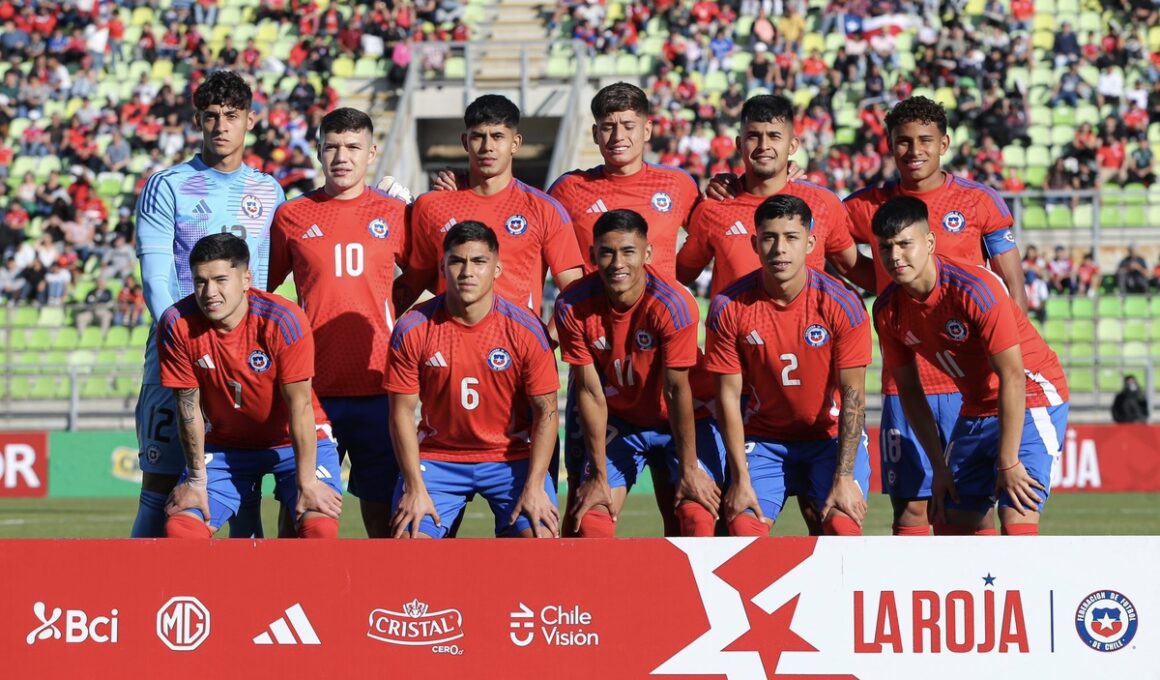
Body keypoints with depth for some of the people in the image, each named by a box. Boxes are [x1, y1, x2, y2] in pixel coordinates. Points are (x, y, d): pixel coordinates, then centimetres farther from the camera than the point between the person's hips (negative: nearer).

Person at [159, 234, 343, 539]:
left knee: (320, 526, -25)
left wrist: (307, 482, -21)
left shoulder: (283, 320, -25)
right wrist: (196, 479, -8)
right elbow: (188, 407, -10)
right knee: (180, 527, -16)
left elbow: (299, 407, -22)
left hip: (293, 442, -2)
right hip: (225, 443, 3)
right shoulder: (177, 324, -18)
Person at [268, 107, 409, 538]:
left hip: (377, 386, 0)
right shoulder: (292, 216, 6)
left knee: (382, 511, 3)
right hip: (312, 388, 0)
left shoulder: (393, 215, 6)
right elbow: (263, 289, 13)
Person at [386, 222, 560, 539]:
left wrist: (534, 486, -16)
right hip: (437, 456, 1)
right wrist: (415, 488, -12)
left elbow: (546, 411, -7)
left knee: (539, 535, -21)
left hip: (511, 457, -1)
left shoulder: (525, 328, -10)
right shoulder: (412, 330, -9)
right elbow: (402, 412, -5)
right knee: (408, 537, -18)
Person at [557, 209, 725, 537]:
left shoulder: (671, 304, -28)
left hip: (684, 422, -2)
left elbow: (677, 390, -24)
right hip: (619, 423, 2)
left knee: (698, 516, -19)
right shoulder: (572, 307, -20)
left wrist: (689, 470, -19)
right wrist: (599, 476, -12)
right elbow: (590, 391, -15)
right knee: (591, 518, -11)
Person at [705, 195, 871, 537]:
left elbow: (852, 395, -13)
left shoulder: (842, 303, -15)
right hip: (762, 439, 1)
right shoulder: (729, 307, -12)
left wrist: (844, 477, -20)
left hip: (830, 435, -1)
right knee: (744, 528, -19)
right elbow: (729, 395, -7)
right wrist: (740, 478, -13)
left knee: (843, 525, -23)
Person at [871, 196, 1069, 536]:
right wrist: (939, 466, 1)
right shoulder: (888, 310, -6)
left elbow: (1012, 377, -25)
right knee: (952, 521, 6)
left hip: (1032, 399, -7)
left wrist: (1008, 463, -25)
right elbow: (909, 390, 5)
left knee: (1017, 519, -22)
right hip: (977, 411, 7)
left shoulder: (974, 289, -26)